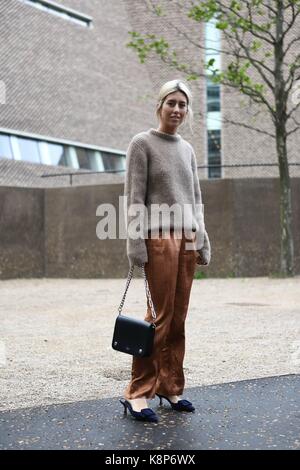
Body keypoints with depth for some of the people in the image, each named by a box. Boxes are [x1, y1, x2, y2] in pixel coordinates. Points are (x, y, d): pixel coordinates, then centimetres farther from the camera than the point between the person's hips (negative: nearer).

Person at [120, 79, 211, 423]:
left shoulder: (187, 149, 16)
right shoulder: (142, 144, -2)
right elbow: (134, 198, -8)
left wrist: (202, 241, 13)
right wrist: (135, 243, -15)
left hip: (187, 239, 6)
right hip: (159, 237, -6)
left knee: (178, 318, 6)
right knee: (160, 317, -9)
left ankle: (170, 387, 14)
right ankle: (137, 392, -2)